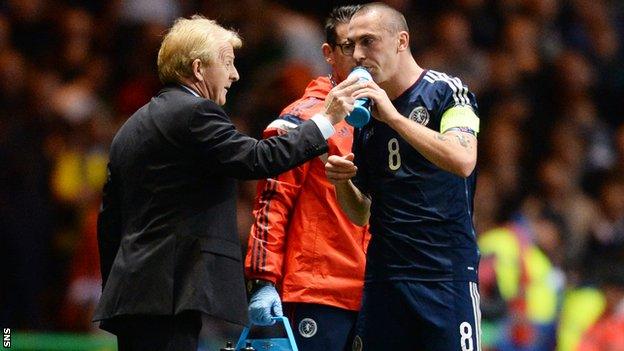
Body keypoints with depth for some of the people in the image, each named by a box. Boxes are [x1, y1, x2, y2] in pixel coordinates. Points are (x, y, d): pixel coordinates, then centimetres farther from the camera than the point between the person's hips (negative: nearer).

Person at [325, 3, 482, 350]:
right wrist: (341, 182, -1)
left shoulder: (445, 91, -2)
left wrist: (394, 117, -18)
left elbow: (463, 161, -21)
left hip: (446, 271, -6)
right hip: (384, 276, 6)